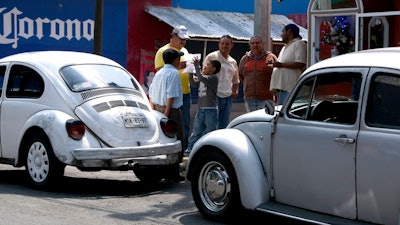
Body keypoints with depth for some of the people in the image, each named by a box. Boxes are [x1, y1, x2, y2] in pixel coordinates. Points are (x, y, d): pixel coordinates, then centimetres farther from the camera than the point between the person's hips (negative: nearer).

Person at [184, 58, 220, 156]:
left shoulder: (213, 78, -9)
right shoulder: (202, 78, 17)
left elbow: (201, 78, -24)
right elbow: (194, 83, 9)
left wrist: (196, 66, -21)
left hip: (210, 110, -7)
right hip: (200, 109, 7)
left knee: (211, 131, 0)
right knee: (196, 131, 8)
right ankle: (190, 149, 11)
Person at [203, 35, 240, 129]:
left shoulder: (233, 62, 17)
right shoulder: (211, 57, 0)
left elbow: (235, 80, 28)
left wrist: (236, 91, 9)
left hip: (227, 97, 6)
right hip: (214, 96, -6)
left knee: (224, 125, 10)